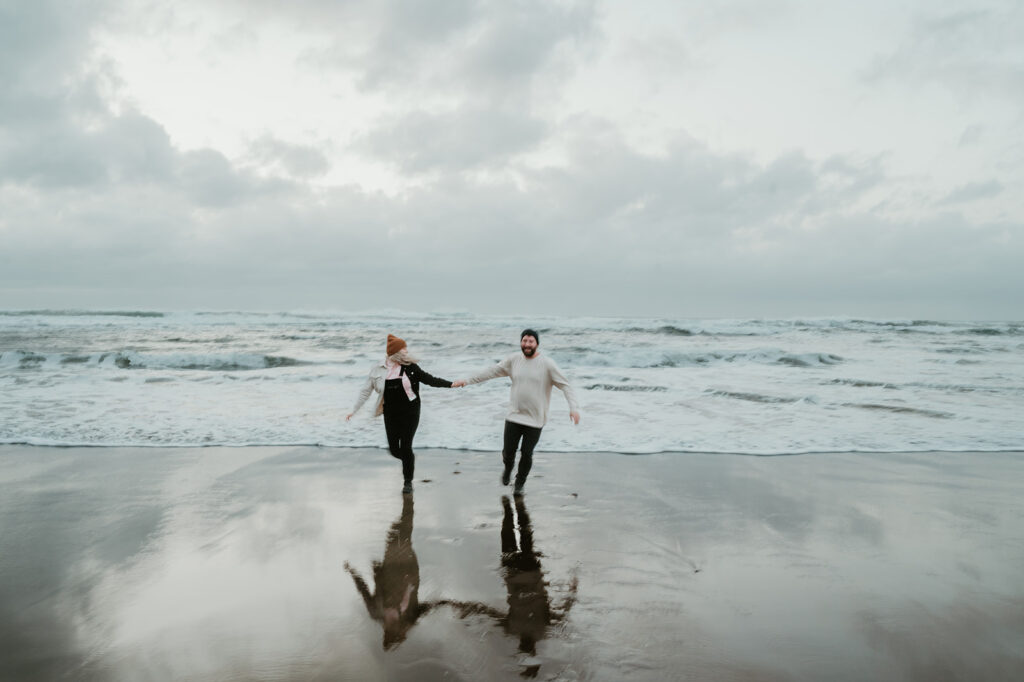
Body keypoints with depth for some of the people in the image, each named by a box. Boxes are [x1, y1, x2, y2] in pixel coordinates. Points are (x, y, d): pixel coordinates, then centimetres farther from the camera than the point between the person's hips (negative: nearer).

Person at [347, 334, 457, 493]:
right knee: (394, 449, 4)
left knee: (405, 447, -5)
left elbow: (429, 380, 1)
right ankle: (409, 459, 40)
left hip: (410, 413, -2)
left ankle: (408, 482, 15)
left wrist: (451, 384, -6)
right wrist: (353, 410, 3)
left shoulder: (410, 368, -2)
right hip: (391, 415, 2)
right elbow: (365, 391, 5)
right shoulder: (378, 370, -1)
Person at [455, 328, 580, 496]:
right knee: (508, 451, 4)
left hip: (535, 419, -2)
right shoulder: (514, 359, 1)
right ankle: (508, 469, 40)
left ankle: (520, 484, 29)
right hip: (514, 416, 2)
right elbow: (492, 371, 9)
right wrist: (468, 380, 10)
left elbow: (566, 386, -11)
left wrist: (574, 407, -25)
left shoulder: (547, 364, -10)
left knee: (526, 453, 3)